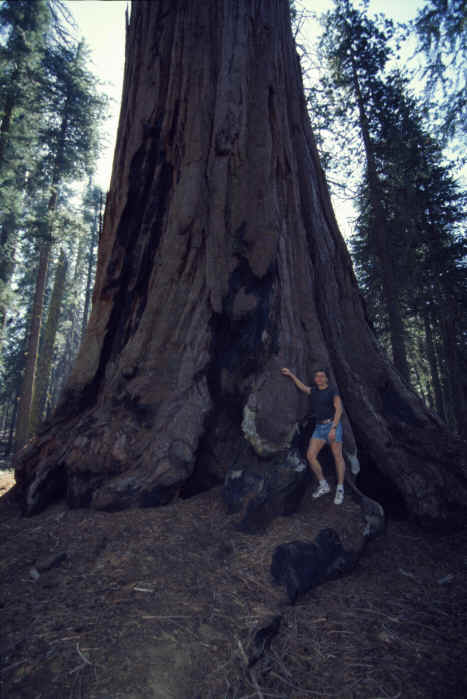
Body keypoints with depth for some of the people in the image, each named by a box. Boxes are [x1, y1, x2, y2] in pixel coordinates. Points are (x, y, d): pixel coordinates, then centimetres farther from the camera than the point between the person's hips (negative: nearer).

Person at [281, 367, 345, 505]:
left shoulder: (333, 392, -6)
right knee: (310, 456, -3)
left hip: (333, 426, -6)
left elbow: (339, 410, -14)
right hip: (319, 428, 6)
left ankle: (340, 490, 10)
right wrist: (290, 374, 28)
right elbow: (302, 386, 29)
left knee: (337, 457, -3)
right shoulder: (314, 391, 12)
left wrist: (333, 428, -23)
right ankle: (323, 486, 11)